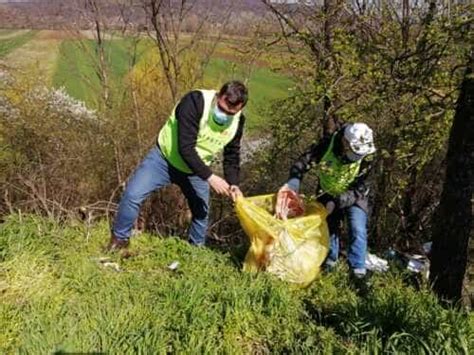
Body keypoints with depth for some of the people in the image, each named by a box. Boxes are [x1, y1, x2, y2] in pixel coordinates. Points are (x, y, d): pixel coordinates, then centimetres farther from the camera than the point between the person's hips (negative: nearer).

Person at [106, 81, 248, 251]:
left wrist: (233, 184, -16)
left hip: (195, 169, 5)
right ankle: (120, 239, 8)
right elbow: (185, 148, -35)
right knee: (133, 194, -14)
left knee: (201, 211, 11)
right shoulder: (195, 102, -33)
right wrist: (210, 177, -38)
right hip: (165, 158, -4)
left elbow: (232, 156, 0)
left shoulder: (237, 122, -15)